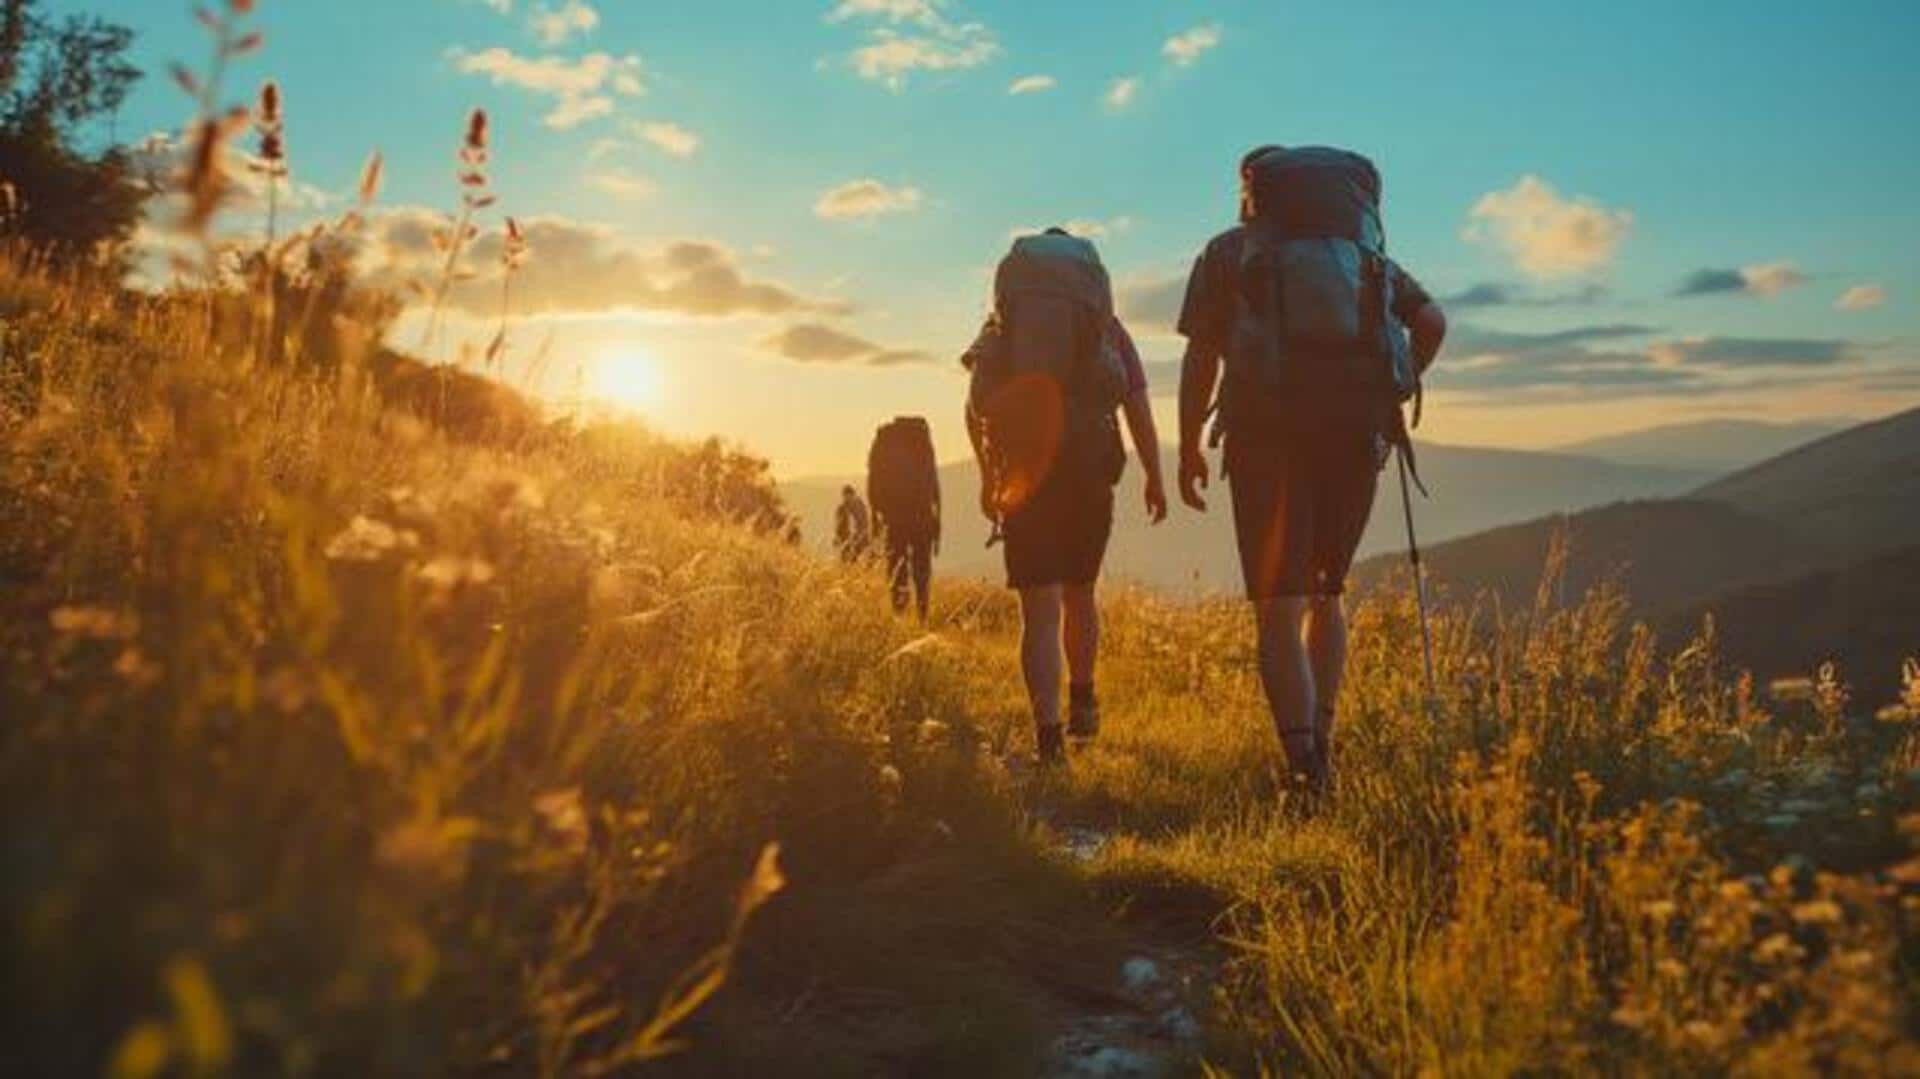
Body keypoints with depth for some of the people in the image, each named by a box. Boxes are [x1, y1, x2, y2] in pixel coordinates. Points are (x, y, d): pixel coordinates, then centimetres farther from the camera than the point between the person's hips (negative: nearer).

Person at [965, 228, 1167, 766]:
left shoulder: (1001, 326, 11)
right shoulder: (1108, 329, 11)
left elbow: (976, 407, 5)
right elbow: (1138, 404, 2)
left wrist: (989, 477, 14)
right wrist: (1155, 477, 4)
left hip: (1025, 477, -1)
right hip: (1089, 474, 1)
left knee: (1039, 610, -2)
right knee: (1078, 594, 22)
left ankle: (1048, 734, -13)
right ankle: (1082, 701, 35)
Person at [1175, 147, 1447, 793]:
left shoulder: (1229, 250, 14)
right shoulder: (1367, 251, 23)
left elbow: (1200, 356, 4)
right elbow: (1432, 320, 11)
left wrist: (1188, 449, 8)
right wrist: (1392, 394, 21)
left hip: (1269, 428, -3)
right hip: (1358, 430, 3)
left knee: (1279, 606, -4)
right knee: (1325, 593, 19)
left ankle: (1305, 771, -15)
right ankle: (1320, 746, 17)